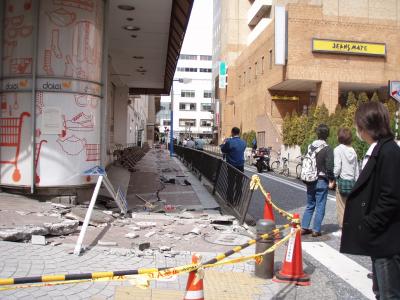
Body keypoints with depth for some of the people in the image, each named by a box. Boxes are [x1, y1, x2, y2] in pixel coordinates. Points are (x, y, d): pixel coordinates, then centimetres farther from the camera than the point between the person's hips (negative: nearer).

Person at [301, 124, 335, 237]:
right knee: (320, 207, 3)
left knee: (309, 205, 15)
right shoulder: (327, 149, -12)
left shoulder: (310, 147, 6)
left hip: (310, 181, 6)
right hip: (321, 181, -5)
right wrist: (331, 180, -4)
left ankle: (304, 227, 15)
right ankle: (316, 230, 6)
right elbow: (329, 167, -16)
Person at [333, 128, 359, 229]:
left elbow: (337, 168, -15)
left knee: (341, 207, 2)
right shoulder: (353, 150, 9)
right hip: (352, 182, 6)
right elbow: (357, 169, 11)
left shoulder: (338, 149, -7)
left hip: (342, 181, -5)